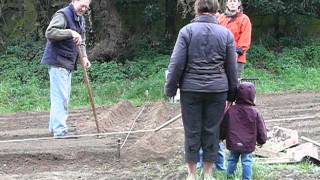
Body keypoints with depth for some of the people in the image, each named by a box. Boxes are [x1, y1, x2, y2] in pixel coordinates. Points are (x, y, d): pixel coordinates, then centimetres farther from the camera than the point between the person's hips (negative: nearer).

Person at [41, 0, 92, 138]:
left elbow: (81, 42, 23)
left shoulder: (81, 19, 18)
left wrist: (84, 57, 5)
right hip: (57, 63, -10)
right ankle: (59, 130, -13)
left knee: (64, 97, 14)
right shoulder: (63, 15, -12)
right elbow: (50, 32, -25)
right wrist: (71, 33, -33)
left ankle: (54, 127, 23)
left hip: (68, 64, 10)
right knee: (60, 97, -12)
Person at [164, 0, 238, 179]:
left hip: (191, 89, -1)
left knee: (192, 131, 7)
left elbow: (177, 63, -5)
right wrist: (231, 94, 14)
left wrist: (170, 89, 3)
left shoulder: (187, 30, -3)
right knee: (212, 130, 9)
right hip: (217, 90, 1)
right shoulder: (226, 33, 3)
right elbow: (232, 68, 7)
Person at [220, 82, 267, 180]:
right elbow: (261, 129, -1)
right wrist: (261, 141, 16)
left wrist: (222, 137, 20)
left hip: (233, 143, 2)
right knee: (247, 161, 5)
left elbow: (223, 127, 3)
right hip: (248, 145, -2)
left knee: (232, 159, 17)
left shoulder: (230, 110, -6)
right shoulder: (255, 113, -9)